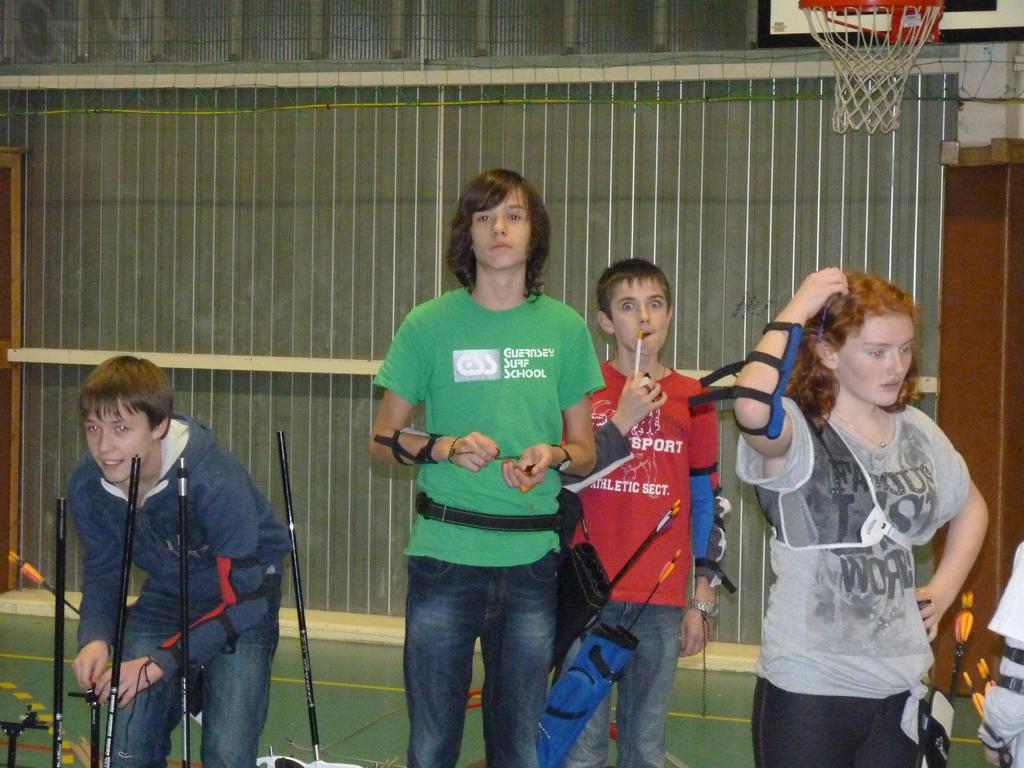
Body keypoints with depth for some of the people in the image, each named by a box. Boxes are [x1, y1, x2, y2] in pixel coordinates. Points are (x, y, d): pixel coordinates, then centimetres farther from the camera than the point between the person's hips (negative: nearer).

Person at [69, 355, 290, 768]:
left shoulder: (217, 481, -33)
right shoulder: (86, 486, -16)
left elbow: (244, 599, -27)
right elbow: (102, 576, -1)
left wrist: (162, 662, -31)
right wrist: (96, 638, -22)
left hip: (244, 598, -5)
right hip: (165, 595, 5)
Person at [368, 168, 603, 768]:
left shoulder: (565, 327, 6)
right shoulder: (430, 325, 2)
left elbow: (586, 451, 12)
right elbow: (383, 440, 7)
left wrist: (554, 456, -10)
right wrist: (445, 447, -11)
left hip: (533, 560, 1)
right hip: (444, 555, -1)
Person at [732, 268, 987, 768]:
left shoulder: (918, 432, 7)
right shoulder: (797, 433, -12)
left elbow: (971, 506, 26)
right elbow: (753, 408, -37)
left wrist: (946, 587, 12)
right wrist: (795, 312, -24)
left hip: (899, 685, 5)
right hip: (807, 687, -5)